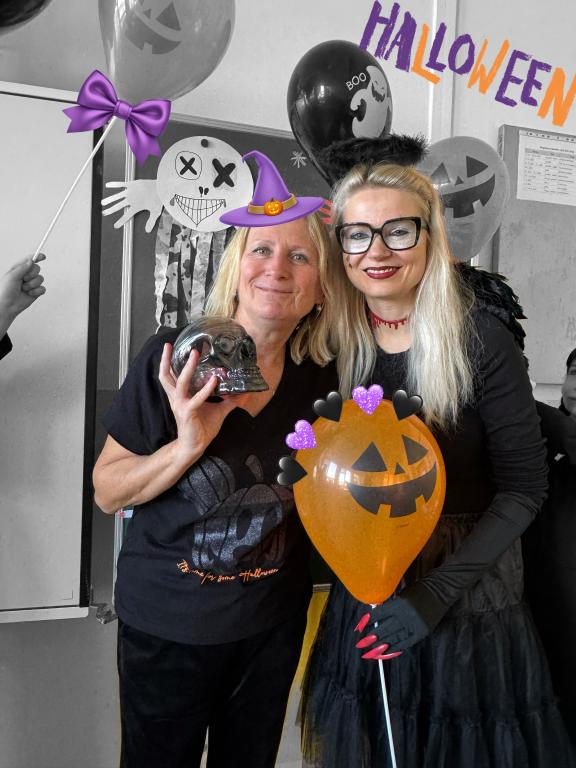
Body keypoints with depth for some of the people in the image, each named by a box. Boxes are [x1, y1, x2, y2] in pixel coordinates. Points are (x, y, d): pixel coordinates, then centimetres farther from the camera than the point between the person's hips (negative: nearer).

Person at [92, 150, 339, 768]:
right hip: (166, 625, -2)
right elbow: (106, 491, -13)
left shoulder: (321, 376, -8)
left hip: (273, 625, 3)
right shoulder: (172, 360, -18)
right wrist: (189, 444, -28)